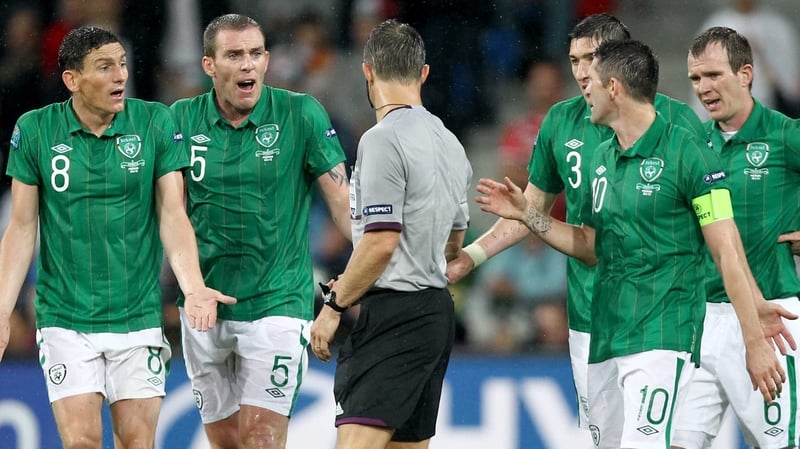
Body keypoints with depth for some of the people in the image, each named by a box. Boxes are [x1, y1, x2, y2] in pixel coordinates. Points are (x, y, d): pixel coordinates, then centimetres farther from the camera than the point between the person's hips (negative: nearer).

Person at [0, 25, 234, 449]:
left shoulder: (155, 123, -2)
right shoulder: (35, 130, -2)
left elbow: (172, 214, -3)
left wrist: (194, 287, -19)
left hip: (138, 316, 1)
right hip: (65, 317, -1)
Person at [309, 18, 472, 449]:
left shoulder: (383, 139, -13)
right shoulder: (449, 143, 13)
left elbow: (381, 242, -18)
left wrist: (335, 306, -9)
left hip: (394, 316, -9)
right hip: (437, 310, 9)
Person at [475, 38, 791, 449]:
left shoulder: (687, 153, -8)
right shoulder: (601, 159, 14)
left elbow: (727, 253, -10)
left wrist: (755, 342, -13)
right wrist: (527, 214, 18)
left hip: (661, 337, -8)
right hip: (605, 338, 8)